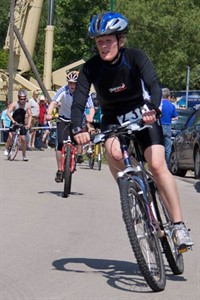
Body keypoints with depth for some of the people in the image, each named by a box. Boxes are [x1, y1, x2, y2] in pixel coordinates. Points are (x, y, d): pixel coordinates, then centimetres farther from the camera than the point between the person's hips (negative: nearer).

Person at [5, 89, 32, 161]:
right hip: (14, 123, -2)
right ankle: (7, 149, 4)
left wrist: (28, 124, -17)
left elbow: (29, 115, -3)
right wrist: (12, 120, -37)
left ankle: (24, 156, 4)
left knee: (23, 139, -5)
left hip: (22, 124, 2)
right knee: (11, 136, -20)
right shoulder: (14, 104, -14)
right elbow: (8, 112, -24)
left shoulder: (27, 105, -7)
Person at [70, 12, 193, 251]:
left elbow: (153, 84, -31)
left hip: (141, 114, -1)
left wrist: (153, 108, -52)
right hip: (112, 120, 1)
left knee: (157, 165, -20)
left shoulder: (135, 57, -18)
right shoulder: (91, 68, -14)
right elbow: (78, 100, -22)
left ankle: (179, 226, -16)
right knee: (113, 152, -33)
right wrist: (77, 128, -41)